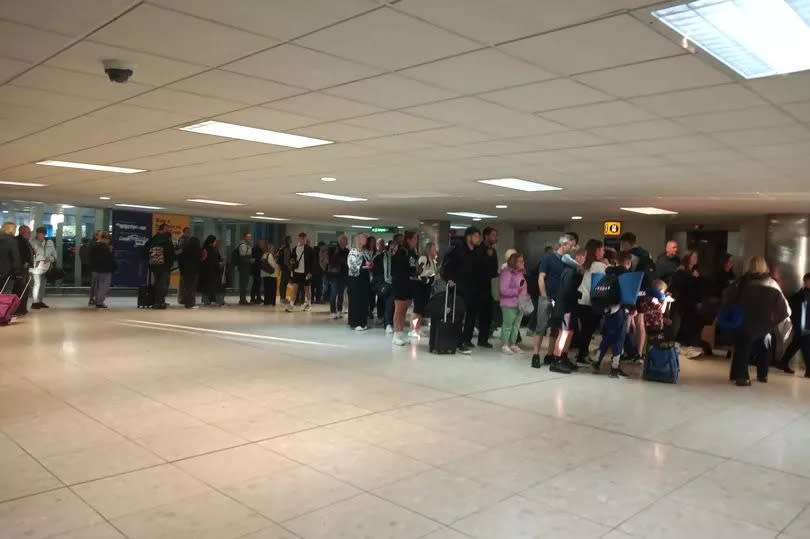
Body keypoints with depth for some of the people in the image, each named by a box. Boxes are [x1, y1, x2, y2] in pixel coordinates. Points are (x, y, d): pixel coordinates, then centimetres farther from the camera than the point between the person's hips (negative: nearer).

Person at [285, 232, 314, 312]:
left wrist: (310, 272, -11)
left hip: (306, 272, -3)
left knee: (307, 288, 8)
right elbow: (292, 258, 18)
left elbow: (312, 261, -5)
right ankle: (291, 305, -4)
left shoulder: (309, 249, -4)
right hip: (296, 271, 3)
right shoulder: (295, 249, 8)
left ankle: (308, 304, 22)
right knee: (294, 287, -4)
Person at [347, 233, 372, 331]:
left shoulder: (367, 252, 12)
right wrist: (362, 267, -17)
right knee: (355, 301, -3)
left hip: (365, 279, 6)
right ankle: (355, 323, 3)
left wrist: (370, 265, -4)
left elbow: (370, 264, 18)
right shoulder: (353, 252, -6)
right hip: (355, 278, -6)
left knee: (365, 301, 5)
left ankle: (363, 322, 14)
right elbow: (351, 266, -12)